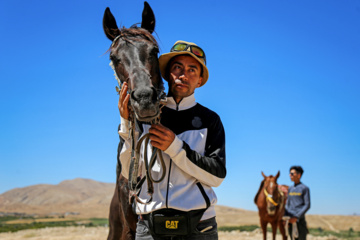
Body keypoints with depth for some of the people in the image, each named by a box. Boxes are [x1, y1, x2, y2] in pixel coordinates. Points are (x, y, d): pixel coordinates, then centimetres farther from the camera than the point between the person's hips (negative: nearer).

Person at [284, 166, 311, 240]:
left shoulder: (305, 188, -4)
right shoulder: (290, 188, 13)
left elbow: (307, 205, -9)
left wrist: (296, 217, -16)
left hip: (299, 219, -5)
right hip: (290, 220, 5)